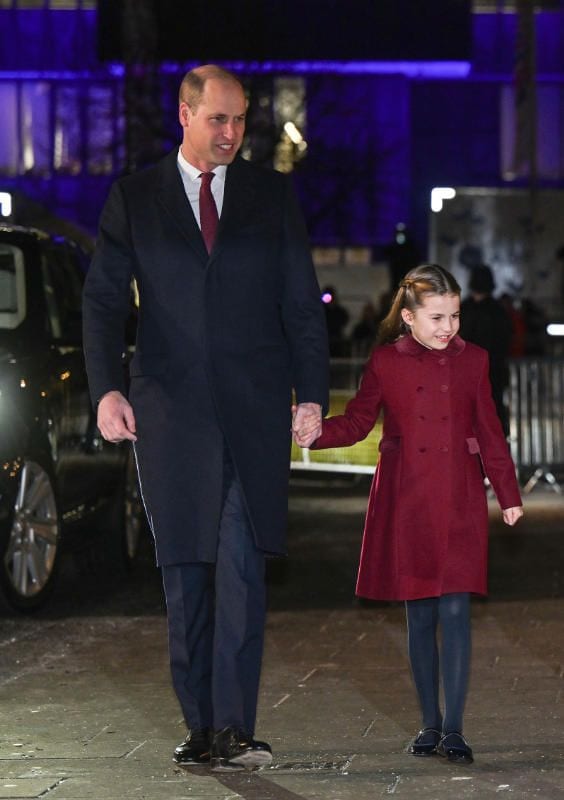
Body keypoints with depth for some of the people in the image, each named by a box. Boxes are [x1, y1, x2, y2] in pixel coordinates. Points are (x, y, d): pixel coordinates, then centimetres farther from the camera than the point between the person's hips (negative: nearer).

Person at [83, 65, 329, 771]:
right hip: (170, 408, 1)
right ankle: (201, 727, 11)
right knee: (185, 573, 3)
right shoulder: (134, 198, 8)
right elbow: (103, 301, 3)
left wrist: (311, 394, 0)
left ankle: (233, 728, -14)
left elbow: (302, 303, 10)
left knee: (241, 565, -13)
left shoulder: (273, 195, 10)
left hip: (255, 409, -1)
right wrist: (107, 389, -11)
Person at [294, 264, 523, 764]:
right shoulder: (386, 362, 3)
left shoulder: (472, 360, 5)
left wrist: (509, 494, 9)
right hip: (406, 503, 0)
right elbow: (358, 422, 6)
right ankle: (430, 723, 17)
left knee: (455, 610, -8)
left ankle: (453, 729, -5)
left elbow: (490, 433, 10)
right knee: (420, 615, 6)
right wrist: (316, 433, -12)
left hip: (459, 503, 0)